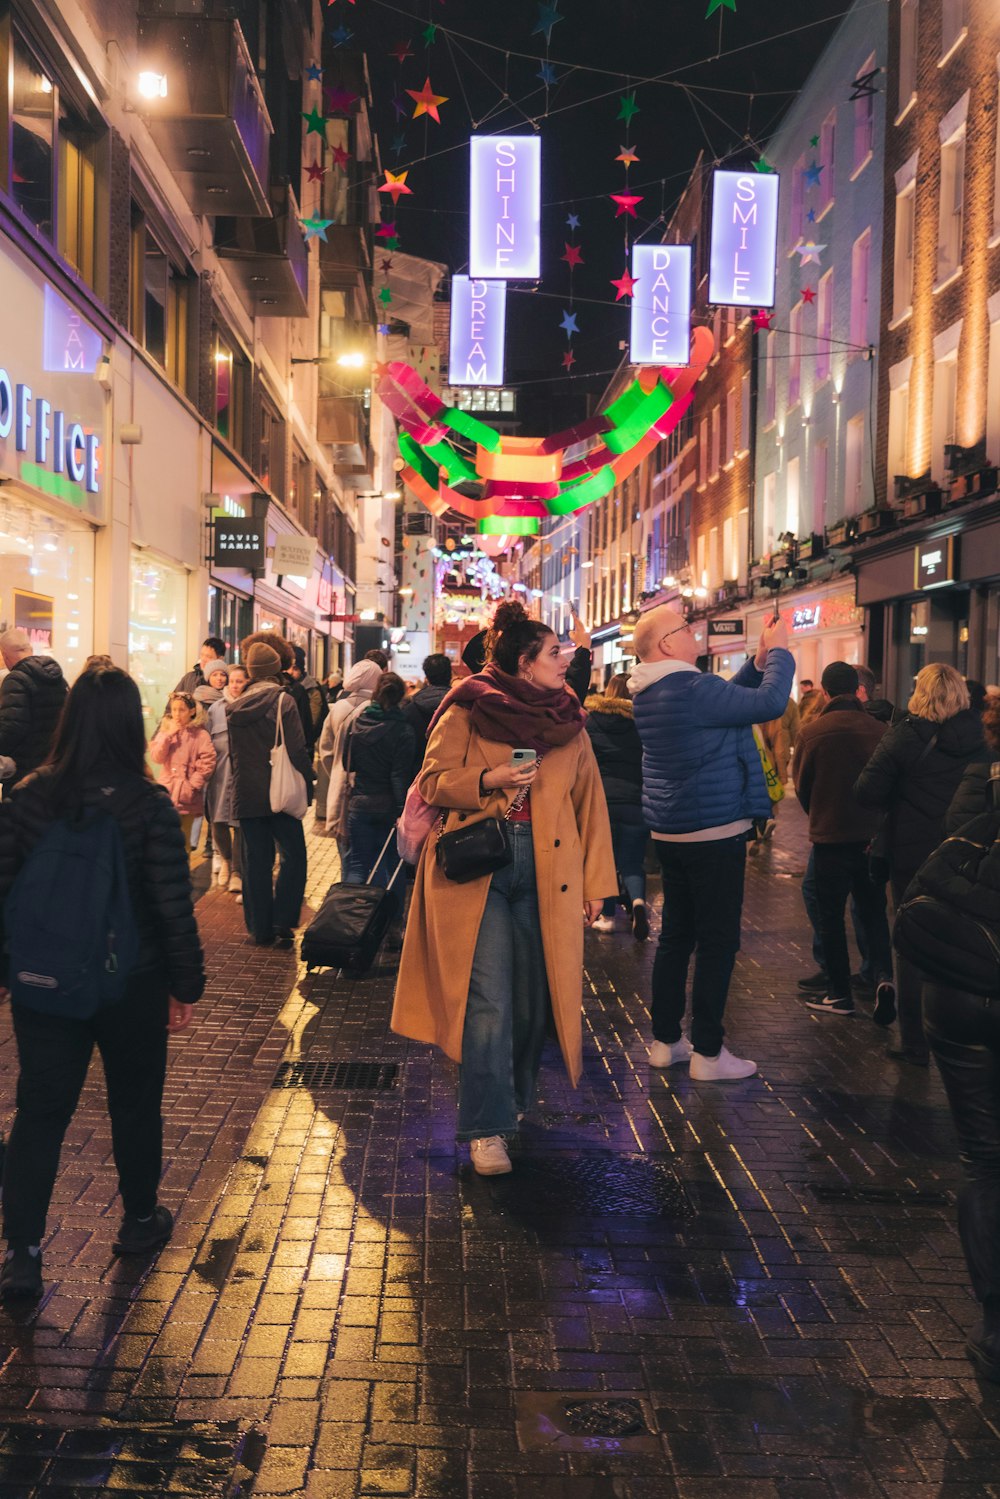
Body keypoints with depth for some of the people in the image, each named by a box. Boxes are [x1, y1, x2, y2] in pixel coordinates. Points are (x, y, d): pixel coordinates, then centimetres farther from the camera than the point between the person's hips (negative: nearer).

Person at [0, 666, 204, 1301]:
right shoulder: (149, 804, -16)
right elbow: (174, 905, -14)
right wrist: (187, 984, -3)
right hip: (133, 985, -2)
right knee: (136, 1104, 18)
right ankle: (140, 1220, 36)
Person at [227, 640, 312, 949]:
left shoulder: (234, 707, 7)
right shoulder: (283, 701, -9)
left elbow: (233, 754, 15)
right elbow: (297, 750, -13)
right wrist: (306, 784, -2)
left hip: (246, 794, 5)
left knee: (255, 861, 8)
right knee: (292, 855, 5)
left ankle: (260, 928, 12)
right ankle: (282, 923, -1)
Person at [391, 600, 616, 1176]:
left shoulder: (568, 722, 12)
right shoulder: (466, 712, 1)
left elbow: (590, 803, 13)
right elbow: (432, 780, 3)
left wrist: (596, 881, 8)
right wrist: (487, 780, -14)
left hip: (547, 875, 4)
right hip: (477, 869, -4)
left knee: (532, 998, 7)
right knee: (489, 1001, -8)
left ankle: (515, 1101, 28)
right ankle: (486, 1128, 0)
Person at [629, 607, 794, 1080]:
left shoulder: (649, 692, 9)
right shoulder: (691, 688, -21)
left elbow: (727, 698, 17)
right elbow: (769, 703, -20)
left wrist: (759, 661, 7)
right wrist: (779, 651, -5)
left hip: (670, 833, 9)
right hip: (714, 832, -9)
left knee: (675, 935, 15)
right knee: (717, 942, 0)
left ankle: (665, 1040, 23)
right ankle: (707, 1053, 6)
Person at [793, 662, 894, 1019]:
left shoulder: (812, 731, -12)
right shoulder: (879, 730, -7)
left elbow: (802, 786, -1)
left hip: (830, 834, -2)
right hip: (872, 835, 2)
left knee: (831, 915, 8)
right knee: (872, 911, 16)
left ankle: (840, 993, 12)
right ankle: (884, 975, -1)